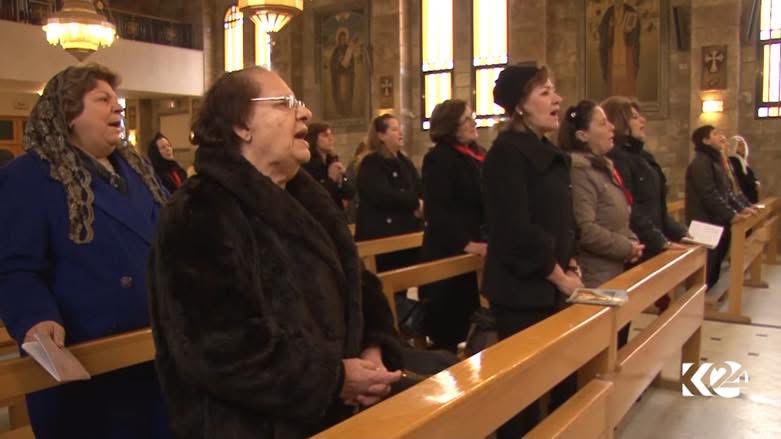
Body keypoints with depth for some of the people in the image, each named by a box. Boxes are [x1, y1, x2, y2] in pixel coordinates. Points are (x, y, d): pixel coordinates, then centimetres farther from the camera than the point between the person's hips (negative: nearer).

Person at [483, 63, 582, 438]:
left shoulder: (548, 152, 13)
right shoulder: (507, 152, -14)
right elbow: (517, 230, -21)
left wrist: (570, 264, 6)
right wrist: (558, 275, -13)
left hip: (550, 286, 9)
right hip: (522, 289, -9)